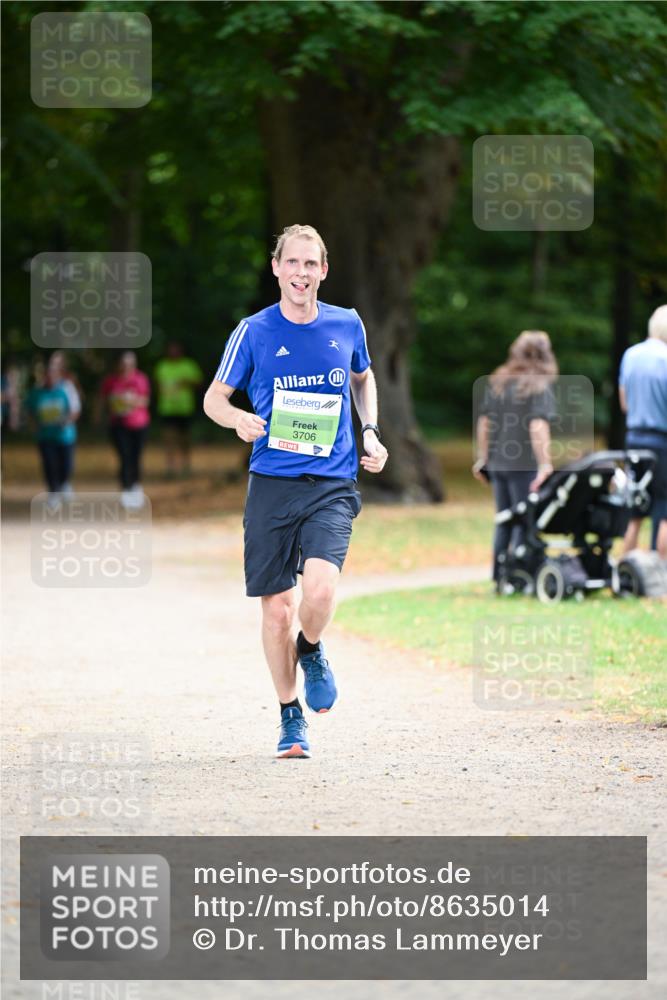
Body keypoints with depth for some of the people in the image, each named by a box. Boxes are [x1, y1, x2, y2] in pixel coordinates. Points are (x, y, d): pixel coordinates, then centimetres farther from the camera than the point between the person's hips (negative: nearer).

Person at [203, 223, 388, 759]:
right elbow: (214, 397, 8)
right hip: (272, 484, 0)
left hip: (333, 485, 0)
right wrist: (238, 419, -14)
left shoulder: (347, 326, 5)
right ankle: (291, 716, 21)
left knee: (321, 588, -22)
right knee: (277, 608, 2)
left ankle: (311, 650, 13)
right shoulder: (254, 332, -1)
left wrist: (370, 432, 11)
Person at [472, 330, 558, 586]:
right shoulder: (540, 387, -10)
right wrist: (545, 464, -22)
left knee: (504, 522, 14)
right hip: (524, 465, -6)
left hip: (497, 463, 6)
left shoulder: (496, 383, 10)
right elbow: (538, 427, -20)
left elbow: (483, 422, 14)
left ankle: (499, 578, 17)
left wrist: (482, 459, 20)